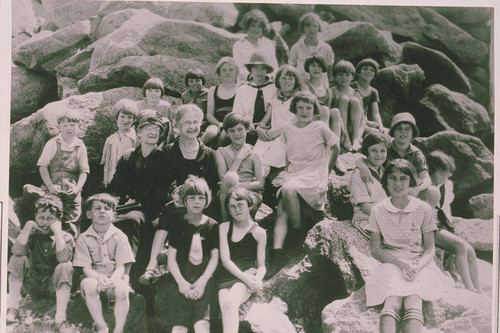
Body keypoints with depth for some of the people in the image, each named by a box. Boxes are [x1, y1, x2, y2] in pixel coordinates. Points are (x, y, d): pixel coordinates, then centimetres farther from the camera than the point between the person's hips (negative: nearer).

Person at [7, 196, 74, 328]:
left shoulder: (66, 237, -6)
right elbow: (17, 251, -21)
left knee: (65, 267, -31)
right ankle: (12, 308, -18)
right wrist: (28, 226, -19)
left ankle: (60, 317, -35)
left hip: (53, 286, -2)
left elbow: (63, 258, -29)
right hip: (33, 285, 2)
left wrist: (57, 231, -25)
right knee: (17, 259, -17)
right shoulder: (33, 234, 0)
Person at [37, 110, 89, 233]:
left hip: (72, 192, 1)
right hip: (52, 191, -1)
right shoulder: (52, 144, 2)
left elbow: (84, 171, 5)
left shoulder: (80, 146, 5)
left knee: (68, 224, 1)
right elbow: (43, 166, 0)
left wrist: (78, 188, -10)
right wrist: (50, 186, -10)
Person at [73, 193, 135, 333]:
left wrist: (112, 279, -29)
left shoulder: (119, 236, 0)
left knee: (121, 289, -33)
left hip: (115, 278, 0)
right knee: (89, 284, -33)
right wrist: (100, 278, -29)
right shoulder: (83, 239, 1)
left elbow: (121, 267, -6)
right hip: (94, 277, 1)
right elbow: (86, 269, -7)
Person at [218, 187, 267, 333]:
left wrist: (258, 278, -12)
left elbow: (262, 265, 12)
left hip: (248, 275, -1)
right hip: (226, 277, 2)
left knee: (230, 303, -33)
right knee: (225, 307, -30)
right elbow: (225, 260, 2)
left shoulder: (259, 232, 11)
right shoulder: (224, 227, 11)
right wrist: (245, 277, -14)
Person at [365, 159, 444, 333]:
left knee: (413, 305, -31)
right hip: (390, 265, 0)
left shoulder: (424, 210, 4)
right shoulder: (378, 211, 5)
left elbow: (430, 249, 5)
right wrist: (402, 264, -13)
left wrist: (417, 267, -16)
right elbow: (376, 250, 4)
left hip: (419, 265, 0)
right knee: (392, 304, -31)